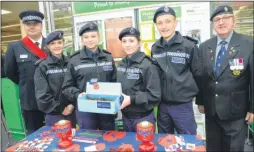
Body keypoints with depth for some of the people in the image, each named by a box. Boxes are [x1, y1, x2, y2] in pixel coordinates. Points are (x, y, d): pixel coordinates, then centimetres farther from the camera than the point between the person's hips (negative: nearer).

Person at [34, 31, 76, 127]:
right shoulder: (43, 66, -4)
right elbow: (42, 93, -8)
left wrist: (73, 104, -10)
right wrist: (60, 109, -10)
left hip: (72, 111, 3)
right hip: (54, 114, -2)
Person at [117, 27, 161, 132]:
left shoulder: (148, 65, -15)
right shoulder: (121, 65, 5)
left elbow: (155, 96, -19)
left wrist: (131, 99, -26)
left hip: (143, 118, -5)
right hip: (125, 116, 6)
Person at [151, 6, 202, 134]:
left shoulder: (189, 46, -8)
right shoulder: (155, 48, 3)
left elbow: (198, 75, -3)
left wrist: (200, 99, 3)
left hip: (183, 105, -3)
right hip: (162, 105, 4)